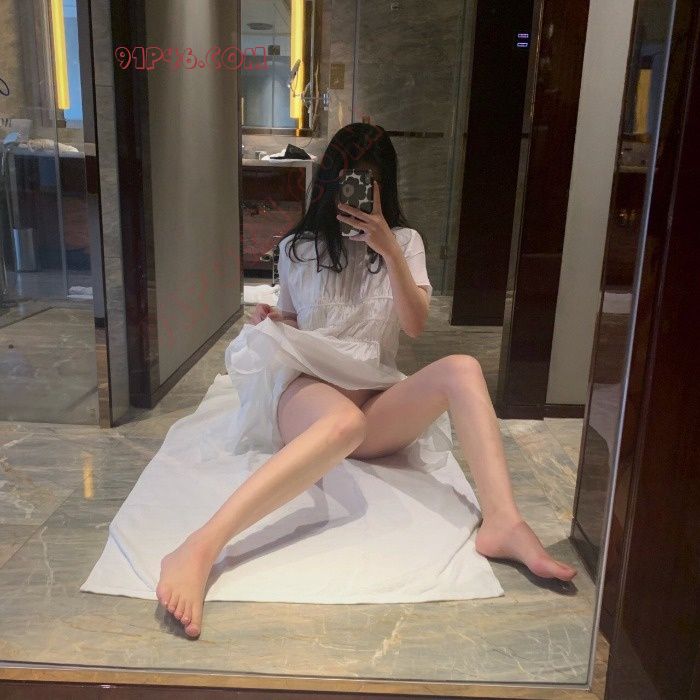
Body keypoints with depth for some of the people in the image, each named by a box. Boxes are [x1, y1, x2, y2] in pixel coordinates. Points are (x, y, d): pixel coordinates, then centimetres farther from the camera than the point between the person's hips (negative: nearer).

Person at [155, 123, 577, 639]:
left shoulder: (404, 242, 15)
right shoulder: (297, 248, 15)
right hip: (306, 387, -2)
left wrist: (389, 251, -10)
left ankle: (503, 522, -40)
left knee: (462, 369, -27)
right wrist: (272, 321, -2)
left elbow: (416, 325, 0)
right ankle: (200, 549, -55)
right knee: (344, 422, -41)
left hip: (377, 400, 2)